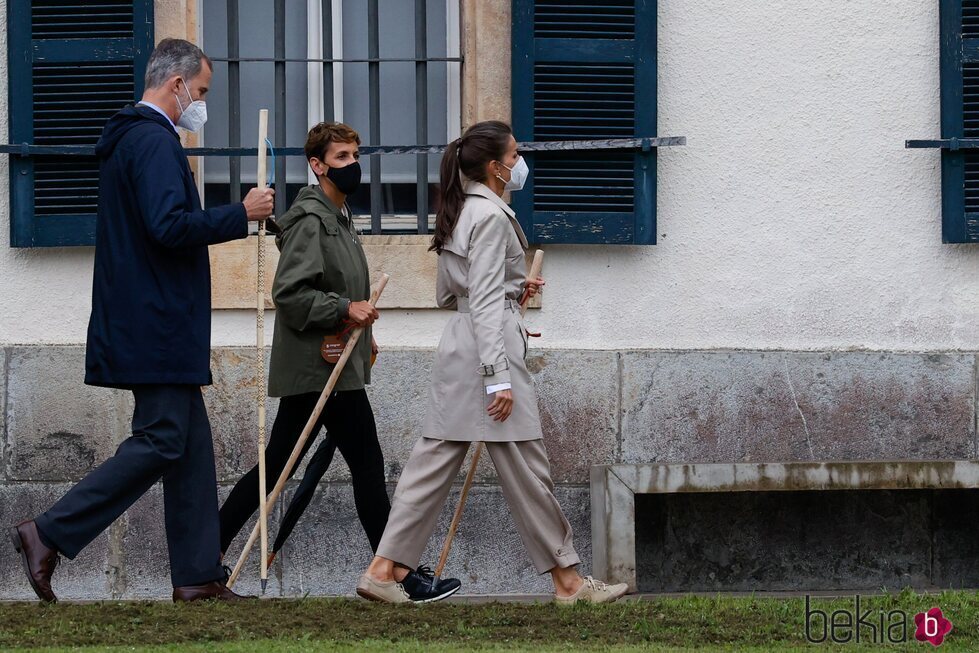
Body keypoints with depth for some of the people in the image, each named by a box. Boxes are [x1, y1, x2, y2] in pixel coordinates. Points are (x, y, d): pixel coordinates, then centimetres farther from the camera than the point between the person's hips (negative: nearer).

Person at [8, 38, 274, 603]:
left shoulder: (128, 139, 19)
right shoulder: (155, 141, -14)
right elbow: (169, 225, -25)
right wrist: (241, 213, -16)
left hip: (148, 320, 11)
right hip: (158, 323, -11)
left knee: (192, 445, 10)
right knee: (160, 442, -10)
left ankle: (199, 576, 10)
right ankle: (49, 536, -10)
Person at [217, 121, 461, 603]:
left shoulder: (337, 217, 20)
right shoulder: (310, 219, -13)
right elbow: (288, 291, -20)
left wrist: (362, 330, 16)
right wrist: (346, 310, -21)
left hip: (310, 369, 10)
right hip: (323, 369, -10)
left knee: (275, 468, 11)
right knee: (368, 464, -6)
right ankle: (400, 573, -2)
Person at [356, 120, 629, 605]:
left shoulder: (460, 213, 16)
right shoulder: (490, 216, -14)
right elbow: (485, 303, -20)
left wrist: (513, 289, 19)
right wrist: (498, 378, -23)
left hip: (458, 344, 10)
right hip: (486, 347, -10)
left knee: (434, 460, 7)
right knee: (524, 466, -2)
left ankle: (382, 569, 4)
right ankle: (567, 580, 6)